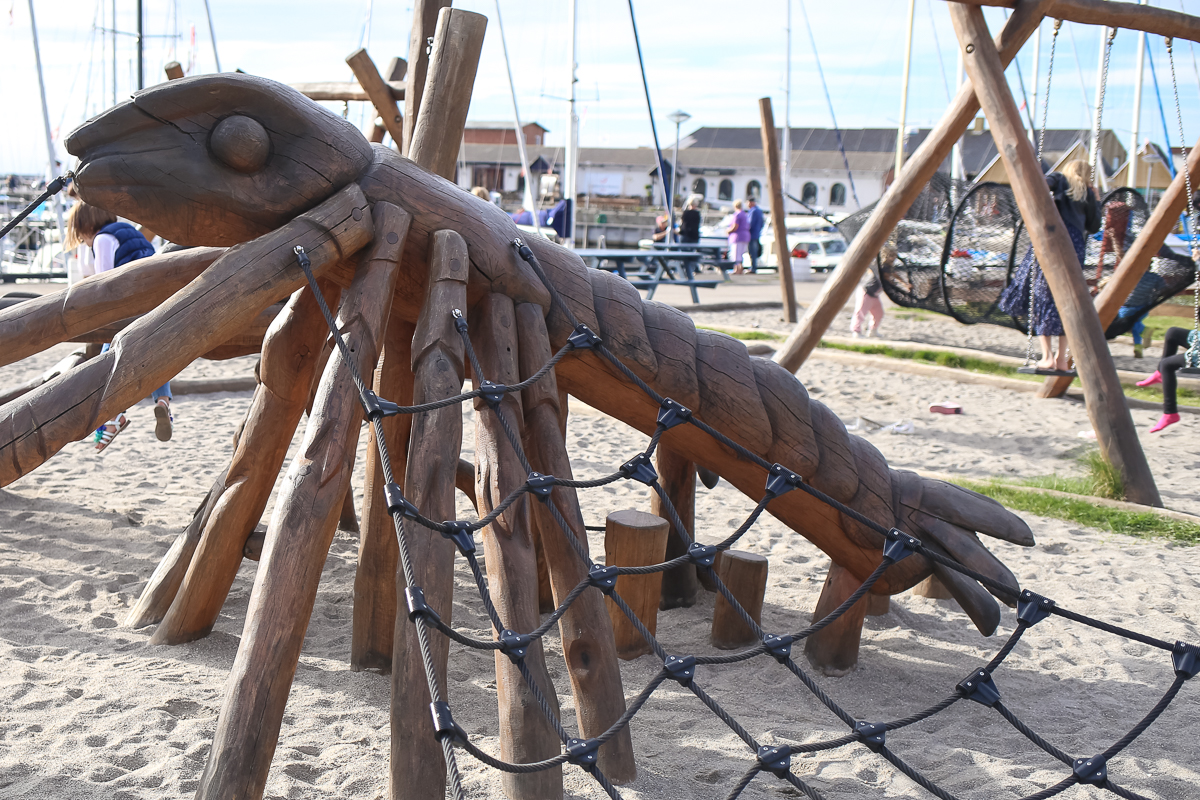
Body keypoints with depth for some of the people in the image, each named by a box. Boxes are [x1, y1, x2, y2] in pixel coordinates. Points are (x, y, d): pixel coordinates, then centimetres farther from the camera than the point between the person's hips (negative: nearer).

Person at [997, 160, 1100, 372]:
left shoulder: (1059, 179, 13)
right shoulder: (1088, 193, 18)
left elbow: (1043, 184, -11)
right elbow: (1094, 227, 21)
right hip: (1075, 246, 3)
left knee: (1042, 298, 0)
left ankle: (1047, 356, -9)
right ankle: (1062, 358, 8)